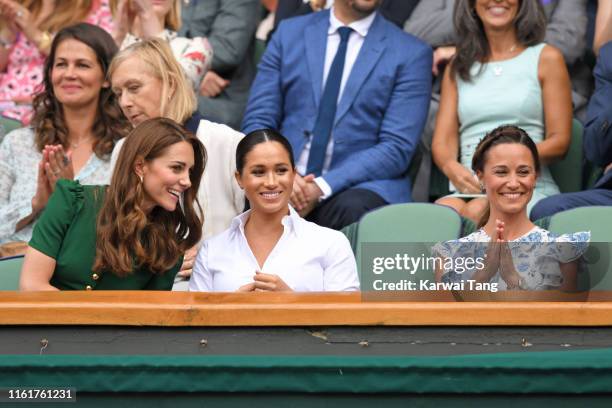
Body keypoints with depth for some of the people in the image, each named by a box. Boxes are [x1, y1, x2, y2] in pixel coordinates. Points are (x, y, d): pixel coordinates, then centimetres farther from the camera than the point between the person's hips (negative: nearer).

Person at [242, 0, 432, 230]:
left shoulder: (411, 53, 4)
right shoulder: (289, 33, 12)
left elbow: (396, 148, -5)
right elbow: (257, 122, 9)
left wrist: (322, 187, -18)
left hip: (359, 187, -1)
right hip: (285, 182, 2)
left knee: (353, 208, -36)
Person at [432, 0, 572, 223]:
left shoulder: (546, 58, 12)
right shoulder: (459, 66, 22)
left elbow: (559, 141, 4)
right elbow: (442, 140, 13)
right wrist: (452, 167, -13)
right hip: (470, 188, 2)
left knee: (476, 211, -37)